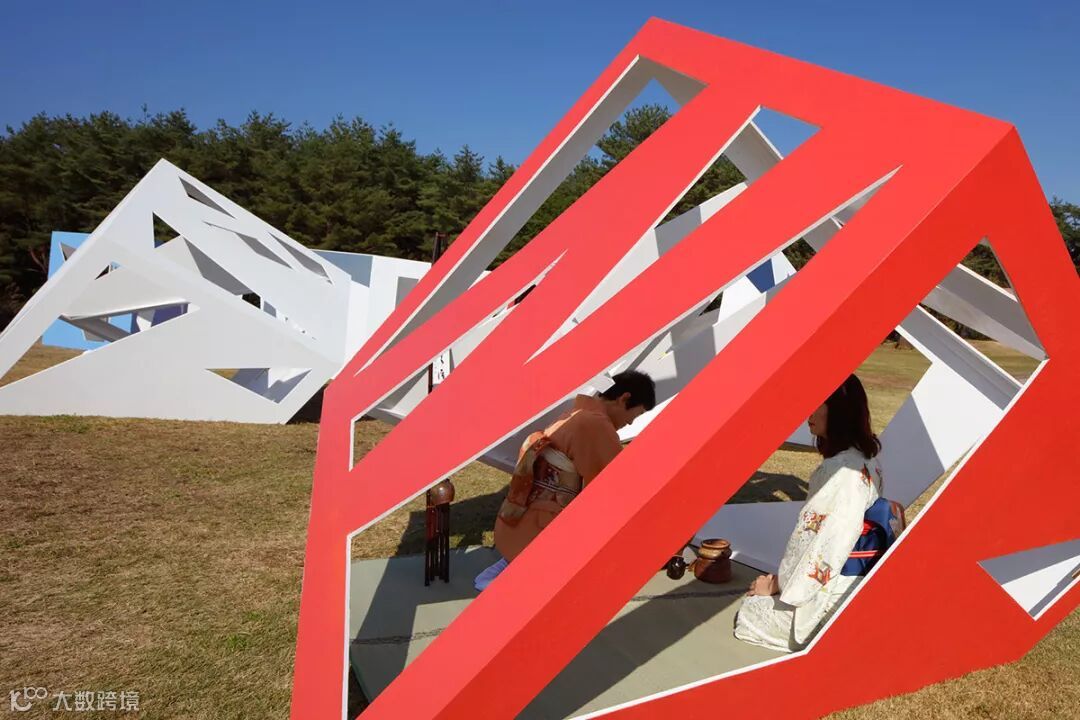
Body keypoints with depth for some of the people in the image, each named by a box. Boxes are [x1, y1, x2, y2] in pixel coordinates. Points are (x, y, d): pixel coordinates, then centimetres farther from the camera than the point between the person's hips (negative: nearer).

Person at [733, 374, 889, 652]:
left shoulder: (846, 470, -26)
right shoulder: (863, 458, 6)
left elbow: (831, 543, -24)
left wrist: (777, 584, -12)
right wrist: (783, 578, 14)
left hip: (833, 594, -9)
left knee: (749, 613, 3)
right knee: (755, 606, 17)